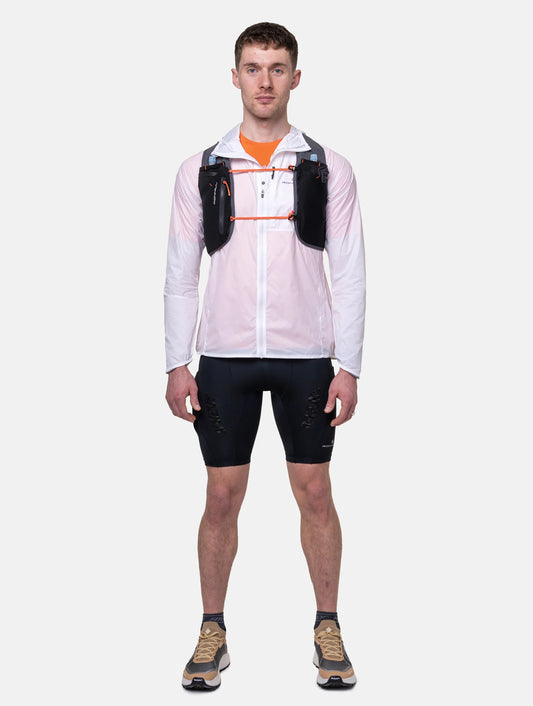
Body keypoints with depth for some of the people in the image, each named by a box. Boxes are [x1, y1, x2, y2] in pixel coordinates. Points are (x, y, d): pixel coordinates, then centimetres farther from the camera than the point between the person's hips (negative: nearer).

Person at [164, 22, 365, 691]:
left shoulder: (327, 168, 2)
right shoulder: (201, 170, 4)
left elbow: (349, 273, 2)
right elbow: (180, 272, 6)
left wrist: (348, 367, -4)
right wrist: (176, 365, -1)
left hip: (305, 357, 0)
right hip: (225, 357, 1)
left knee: (316, 494, 5)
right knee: (222, 497, 5)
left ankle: (327, 629, 20)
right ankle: (212, 632, 18)